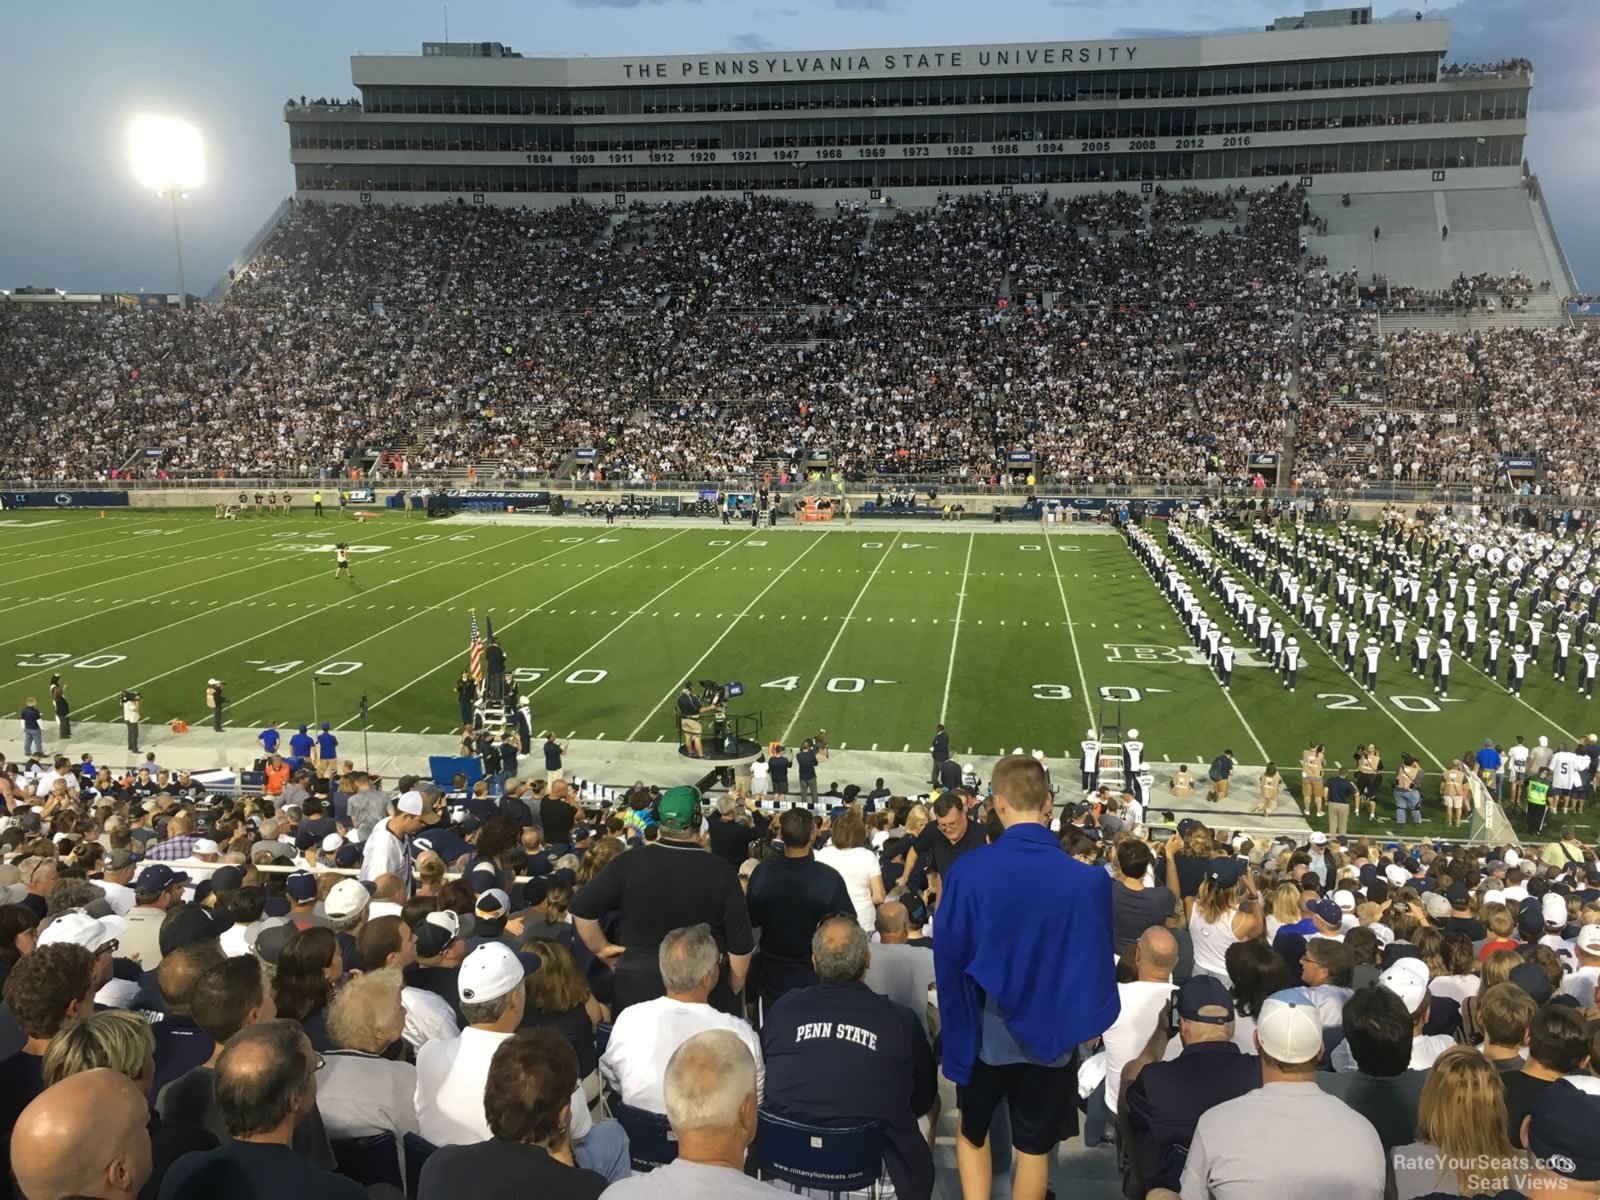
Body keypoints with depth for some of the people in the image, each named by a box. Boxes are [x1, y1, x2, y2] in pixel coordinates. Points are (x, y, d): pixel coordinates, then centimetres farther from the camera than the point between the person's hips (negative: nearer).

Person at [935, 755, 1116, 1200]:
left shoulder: (968, 871, -20)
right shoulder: (1089, 878, -19)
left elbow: (947, 956, -10)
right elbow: (1097, 962, -8)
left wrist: (957, 1025, 7)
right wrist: (1079, 1020, 10)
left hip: (986, 1032, 0)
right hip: (1051, 1036, 0)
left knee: (972, 1133, 25)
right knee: (1034, 1147, 19)